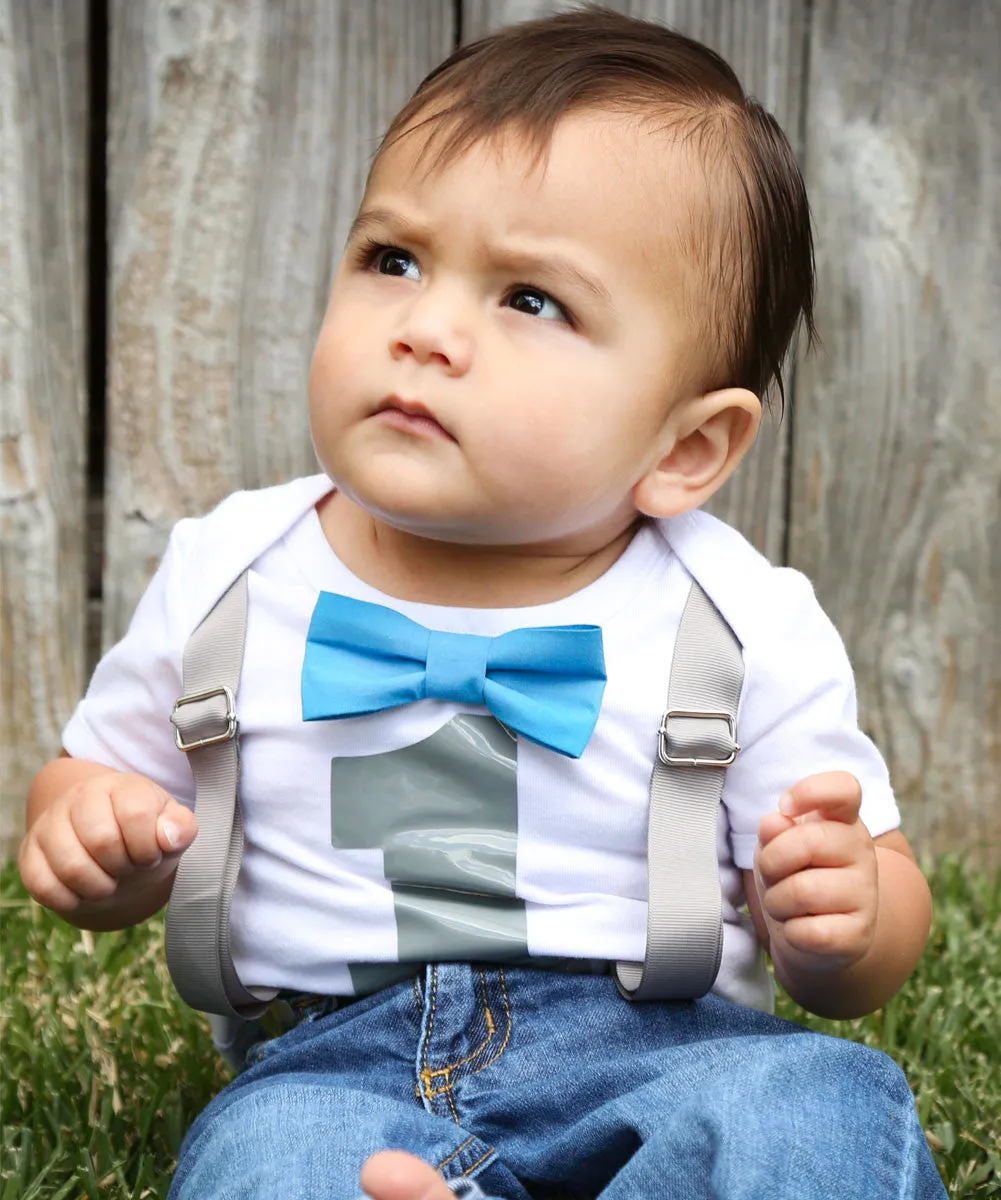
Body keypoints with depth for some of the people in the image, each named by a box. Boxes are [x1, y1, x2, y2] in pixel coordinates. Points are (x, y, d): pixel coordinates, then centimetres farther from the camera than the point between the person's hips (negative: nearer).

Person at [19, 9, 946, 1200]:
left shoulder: (747, 628, -3)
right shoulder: (224, 579, 3)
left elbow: (885, 896, 5)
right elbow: (100, 777, 17)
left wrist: (841, 925, -19)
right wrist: (89, 838, -7)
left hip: (661, 1050, 0)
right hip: (340, 1058, 1)